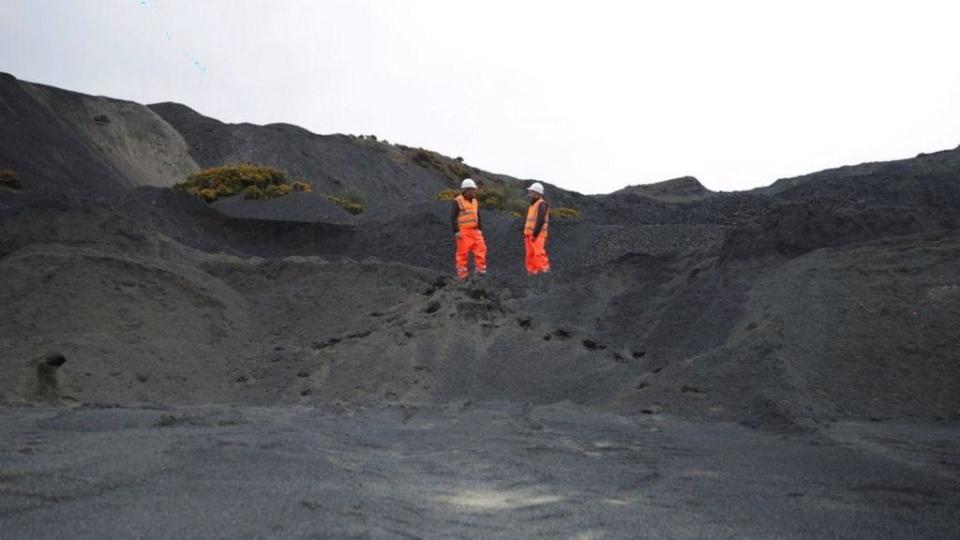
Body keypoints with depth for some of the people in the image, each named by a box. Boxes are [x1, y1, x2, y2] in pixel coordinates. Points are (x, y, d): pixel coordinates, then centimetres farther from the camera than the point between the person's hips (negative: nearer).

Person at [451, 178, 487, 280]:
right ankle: (462, 275, 1)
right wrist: (456, 231, -16)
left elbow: (478, 217, 23)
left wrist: (480, 229, 13)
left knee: (481, 249, -1)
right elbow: (453, 217, -10)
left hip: (474, 231, 7)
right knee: (463, 252, -4)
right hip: (463, 232, -7)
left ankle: (480, 269, 8)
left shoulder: (475, 202, 16)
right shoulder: (458, 201, -6)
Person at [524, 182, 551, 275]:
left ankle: (544, 269, -17)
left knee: (539, 253, -16)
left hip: (537, 235, -9)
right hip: (530, 234, 9)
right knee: (530, 255, 7)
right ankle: (532, 271, 9)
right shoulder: (533, 205, 22)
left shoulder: (541, 204, -8)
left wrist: (535, 234, -22)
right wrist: (526, 234, 20)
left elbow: (540, 220, -18)